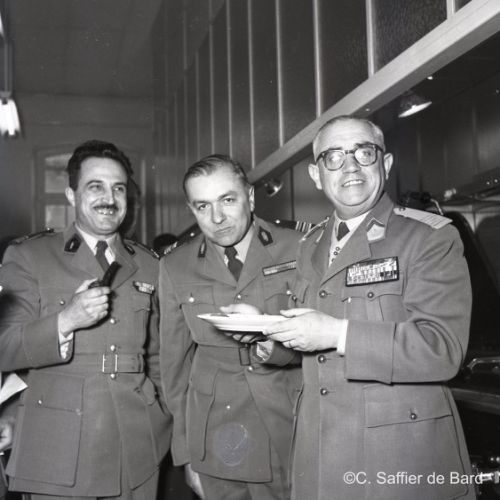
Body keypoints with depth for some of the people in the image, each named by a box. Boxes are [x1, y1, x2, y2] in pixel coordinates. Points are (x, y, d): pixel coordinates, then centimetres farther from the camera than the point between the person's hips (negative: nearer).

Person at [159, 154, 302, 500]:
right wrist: (185, 447, 6)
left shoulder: (297, 248, -6)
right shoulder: (175, 267, 0)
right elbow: (175, 358, 5)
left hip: (293, 432, -1)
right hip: (215, 439, 1)